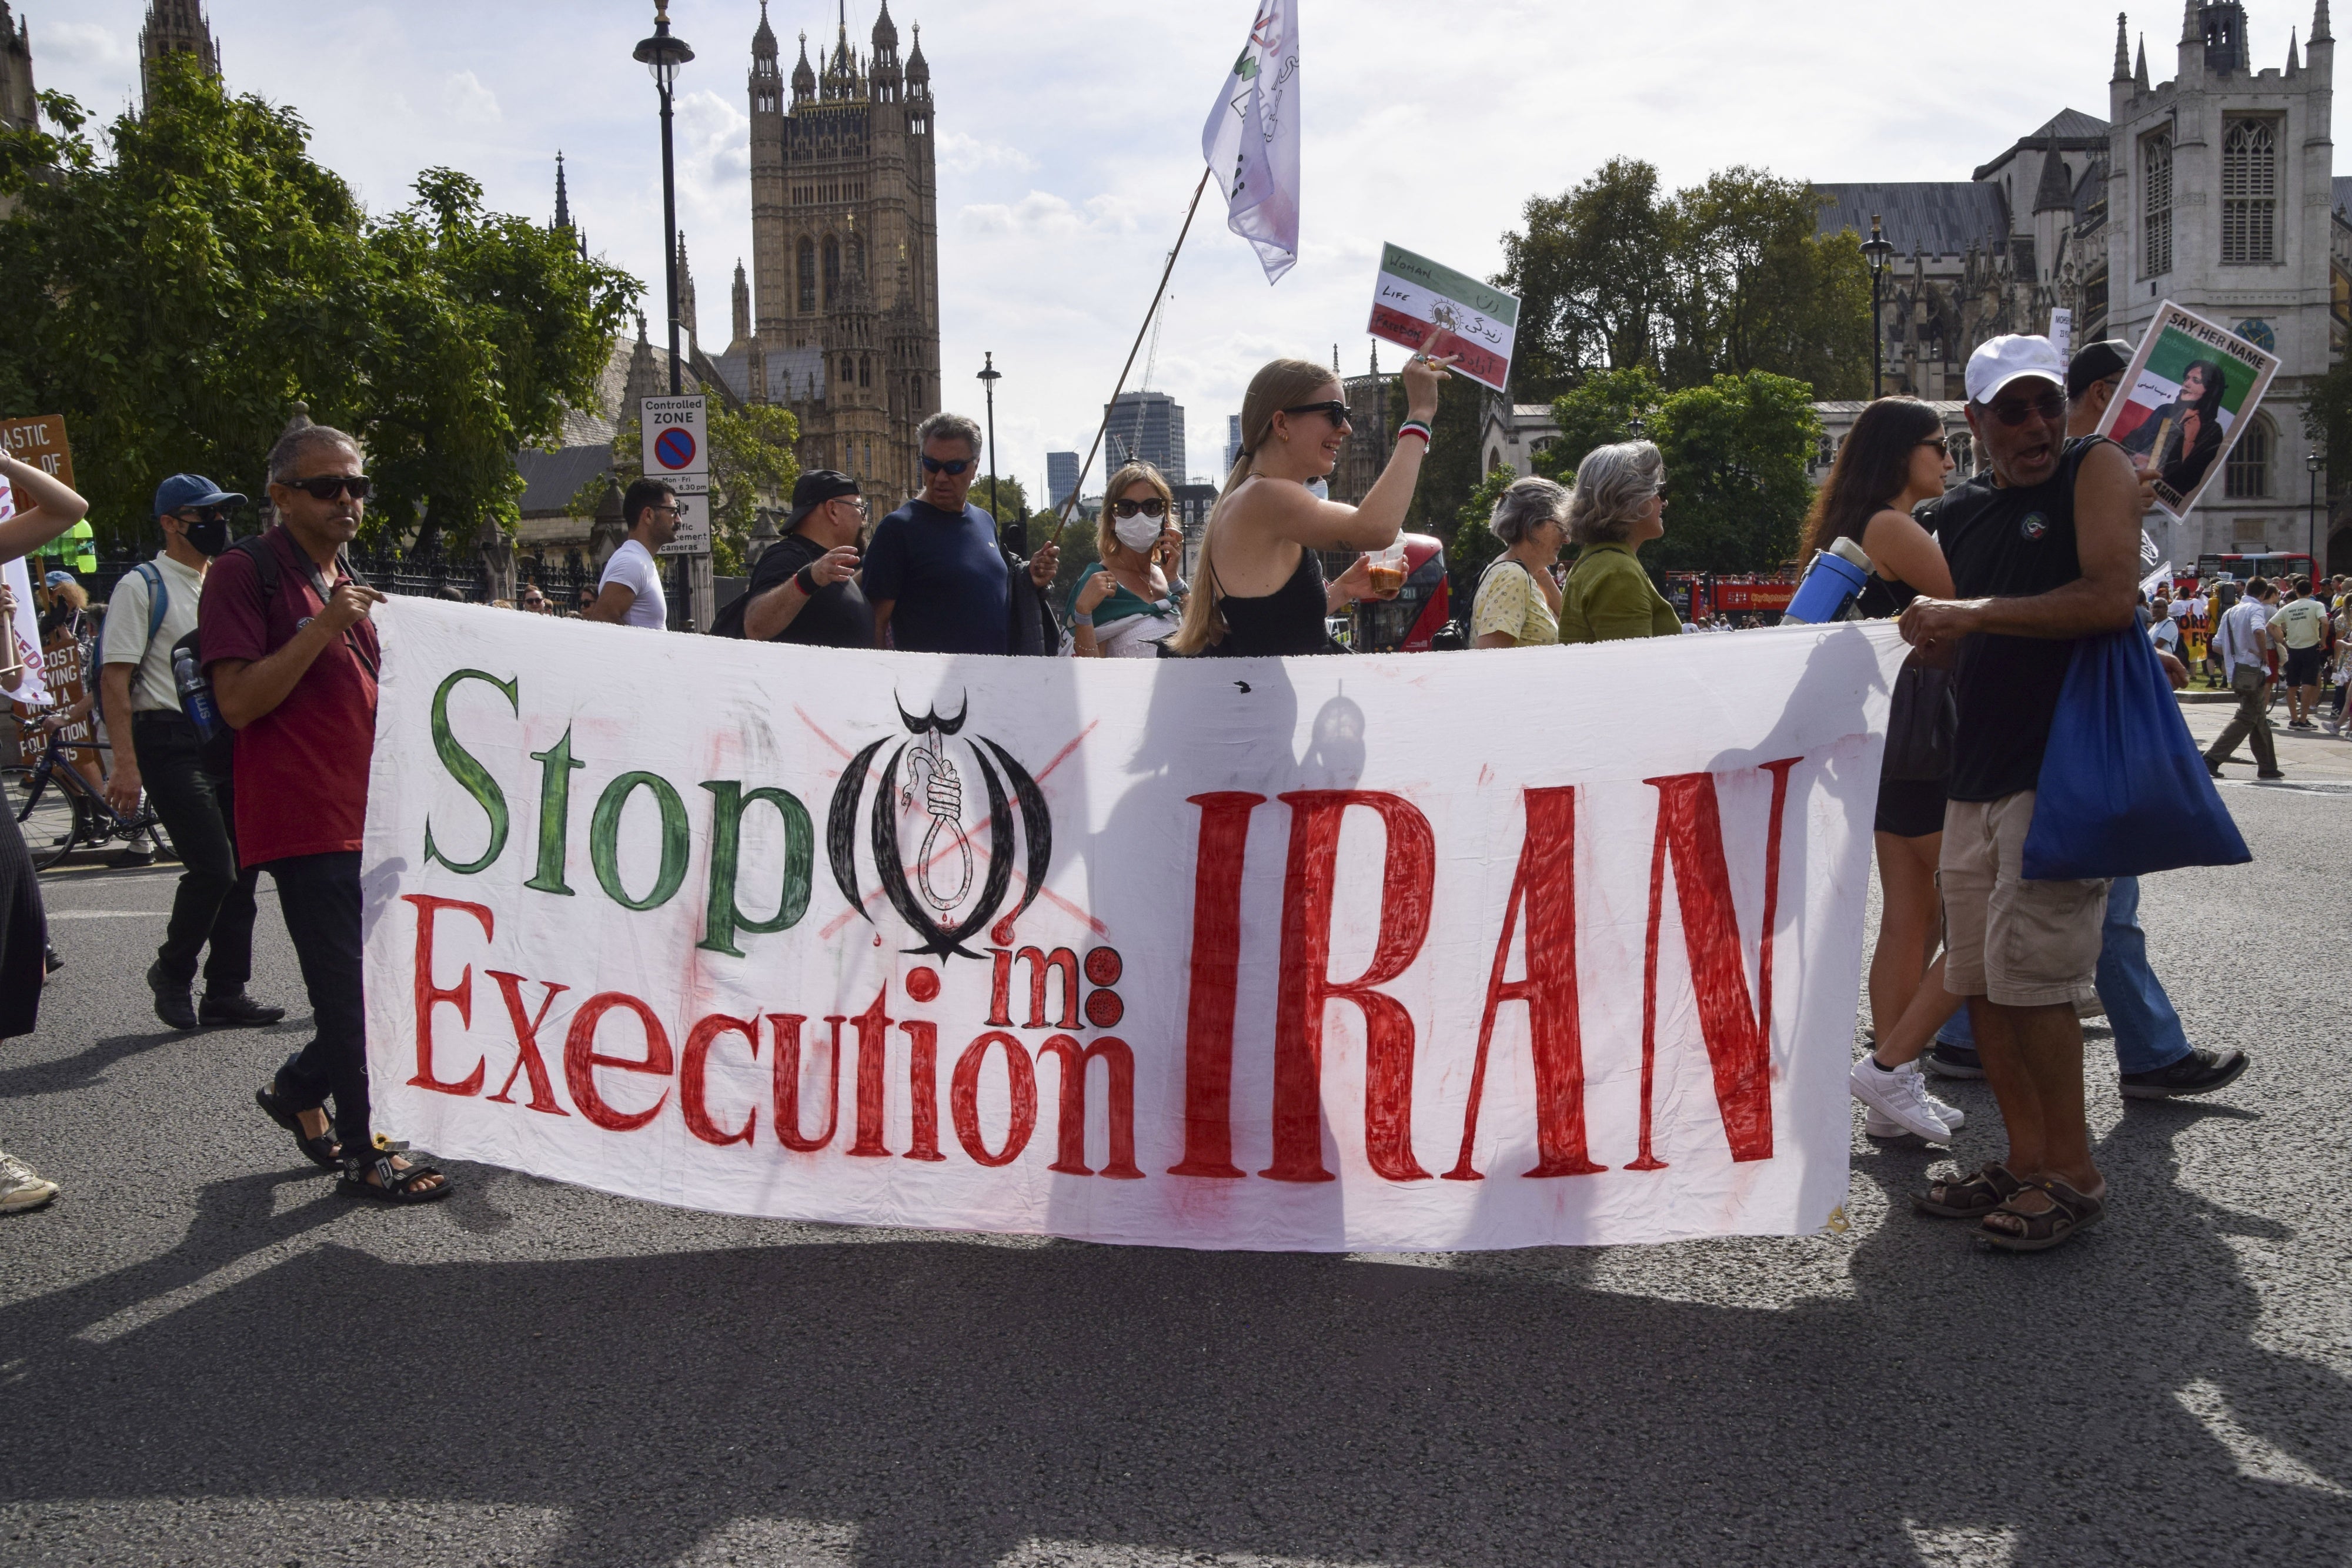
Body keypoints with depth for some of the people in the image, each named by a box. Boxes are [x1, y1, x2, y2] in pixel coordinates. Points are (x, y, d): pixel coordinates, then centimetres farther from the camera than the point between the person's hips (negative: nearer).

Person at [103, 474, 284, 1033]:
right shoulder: (143, 587, -3)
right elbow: (115, 679, -9)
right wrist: (126, 763, -18)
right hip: (172, 741, -7)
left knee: (241, 868, 4)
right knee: (214, 868, -14)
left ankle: (226, 993, 12)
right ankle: (171, 972, 9)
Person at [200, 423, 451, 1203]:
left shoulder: (347, 582, 20)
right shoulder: (245, 574, -7)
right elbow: (238, 701, -17)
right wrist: (324, 627, -21)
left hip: (371, 817, 8)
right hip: (306, 820, -8)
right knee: (352, 990, -6)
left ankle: (298, 1090, 31)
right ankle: (363, 1154, 7)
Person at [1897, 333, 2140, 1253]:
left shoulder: (2095, 470, -4)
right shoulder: (1959, 514, 15)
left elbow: (2112, 596, -18)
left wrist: (1976, 614, -16)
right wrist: (1929, 631, 4)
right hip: (1976, 772, 7)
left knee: (2029, 968, -11)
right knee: (1978, 977, 8)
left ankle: (2072, 1173, 1)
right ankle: (2027, 1161, 18)